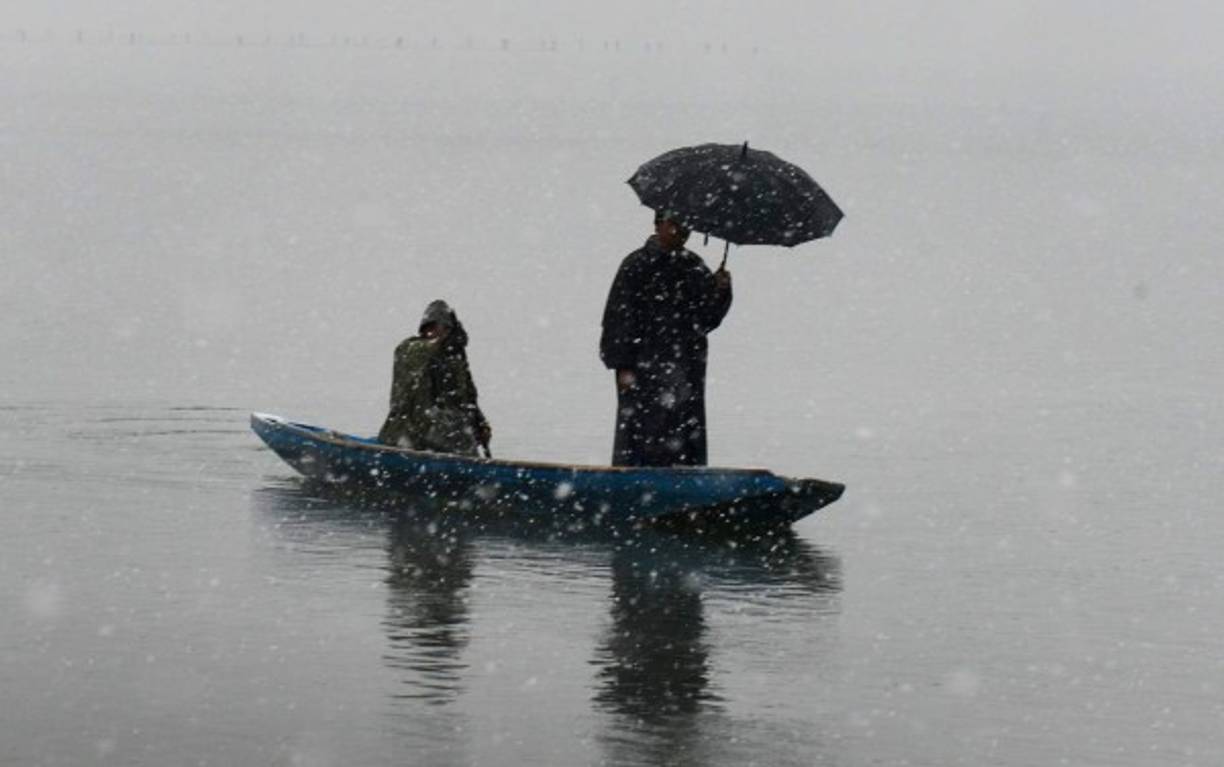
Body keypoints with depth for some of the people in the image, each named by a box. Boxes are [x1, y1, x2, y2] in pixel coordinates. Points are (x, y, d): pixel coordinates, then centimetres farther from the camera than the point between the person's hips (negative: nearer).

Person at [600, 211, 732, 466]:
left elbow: (707, 320, 11)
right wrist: (624, 365, -12)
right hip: (644, 367, -5)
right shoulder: (637, 265, -3)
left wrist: (720, 292, -7)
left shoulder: (695, 267, 13)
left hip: (686, 367, 5)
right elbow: (619, 318, -6)